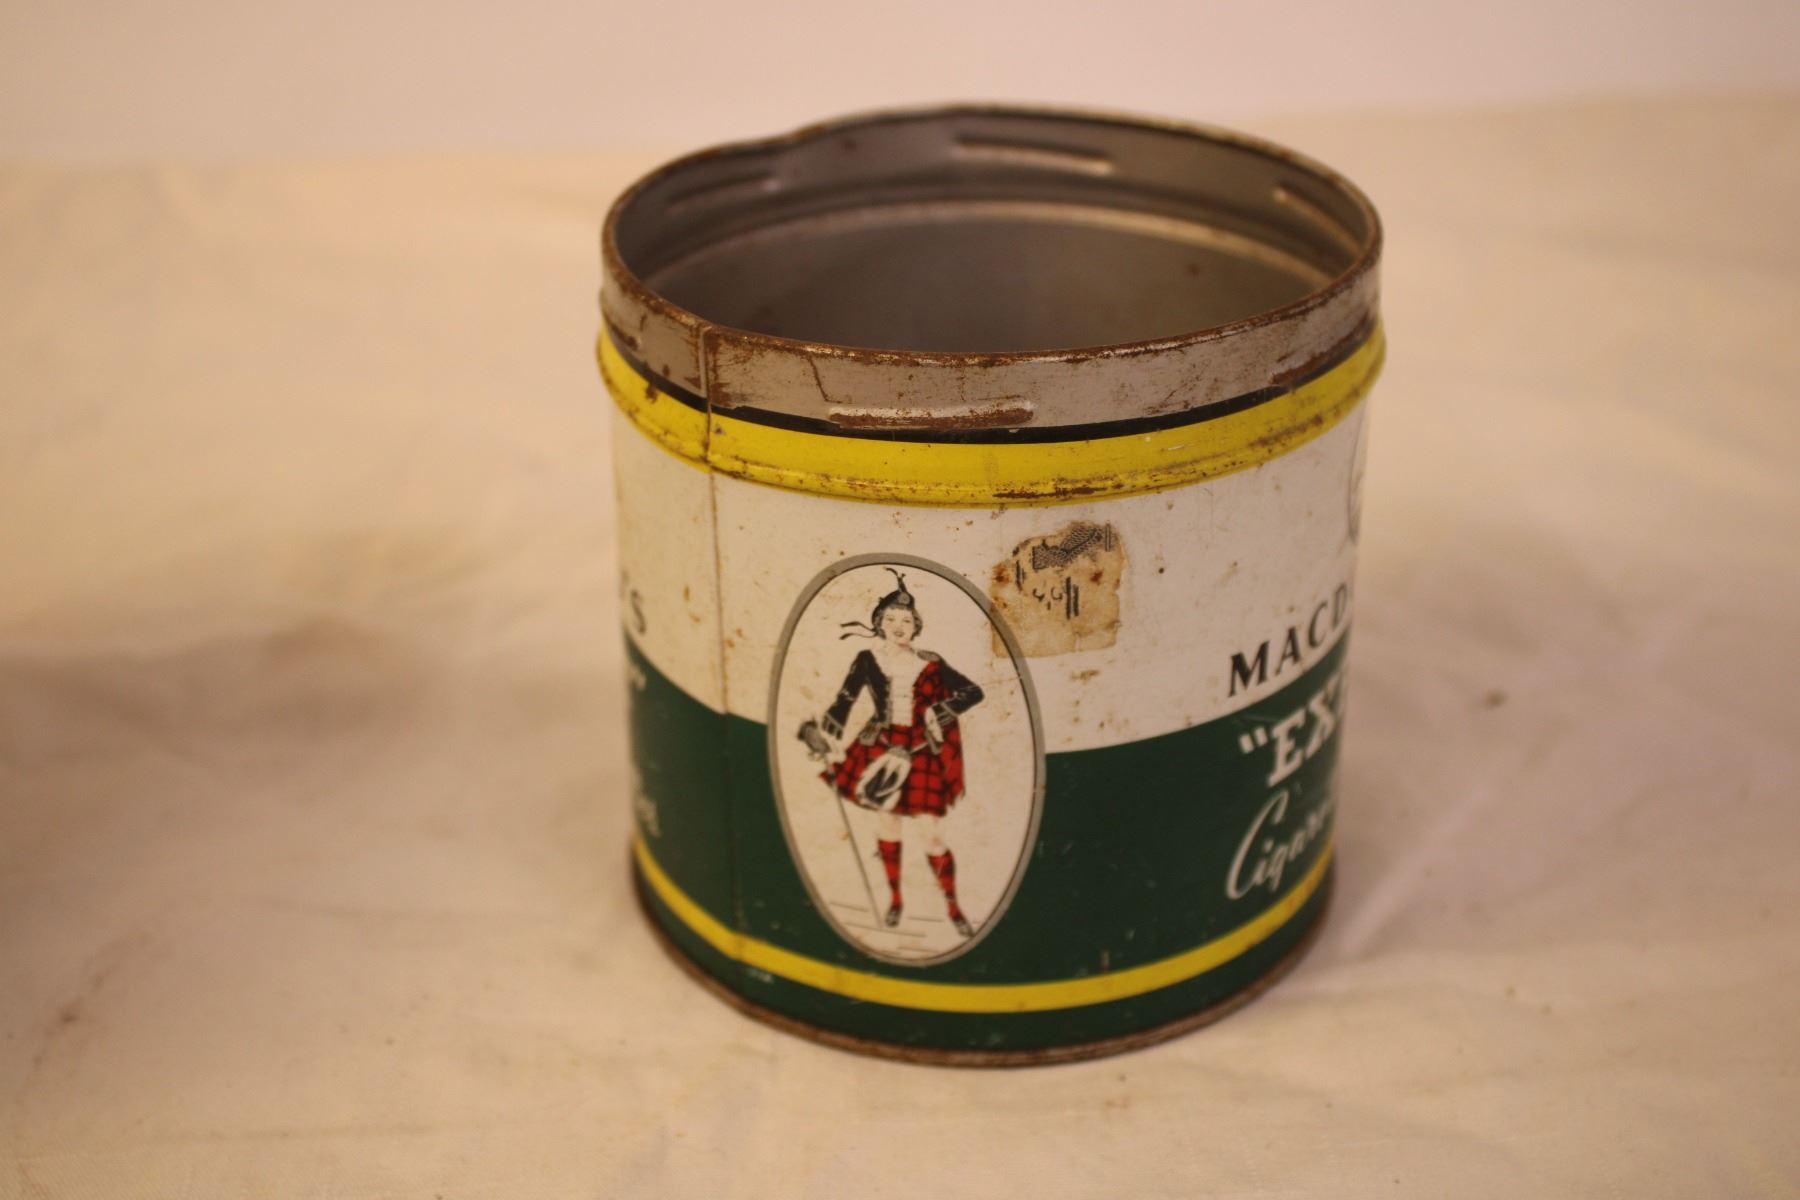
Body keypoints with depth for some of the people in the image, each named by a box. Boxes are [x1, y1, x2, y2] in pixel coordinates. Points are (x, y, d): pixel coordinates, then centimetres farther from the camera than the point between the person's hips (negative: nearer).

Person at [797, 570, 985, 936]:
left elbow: (973, 692, -3)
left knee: (932, 833, -4)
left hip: (922, 754, -1)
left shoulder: (929, 665, -3)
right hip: (882, 750, 1)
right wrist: (821, 731, -16)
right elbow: (845, 700, -4)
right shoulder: (867, 660, -3)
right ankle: (895, 898, 29)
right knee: (887, 823, 9)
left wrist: (942, 712, -16)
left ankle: (952, 906, 11)